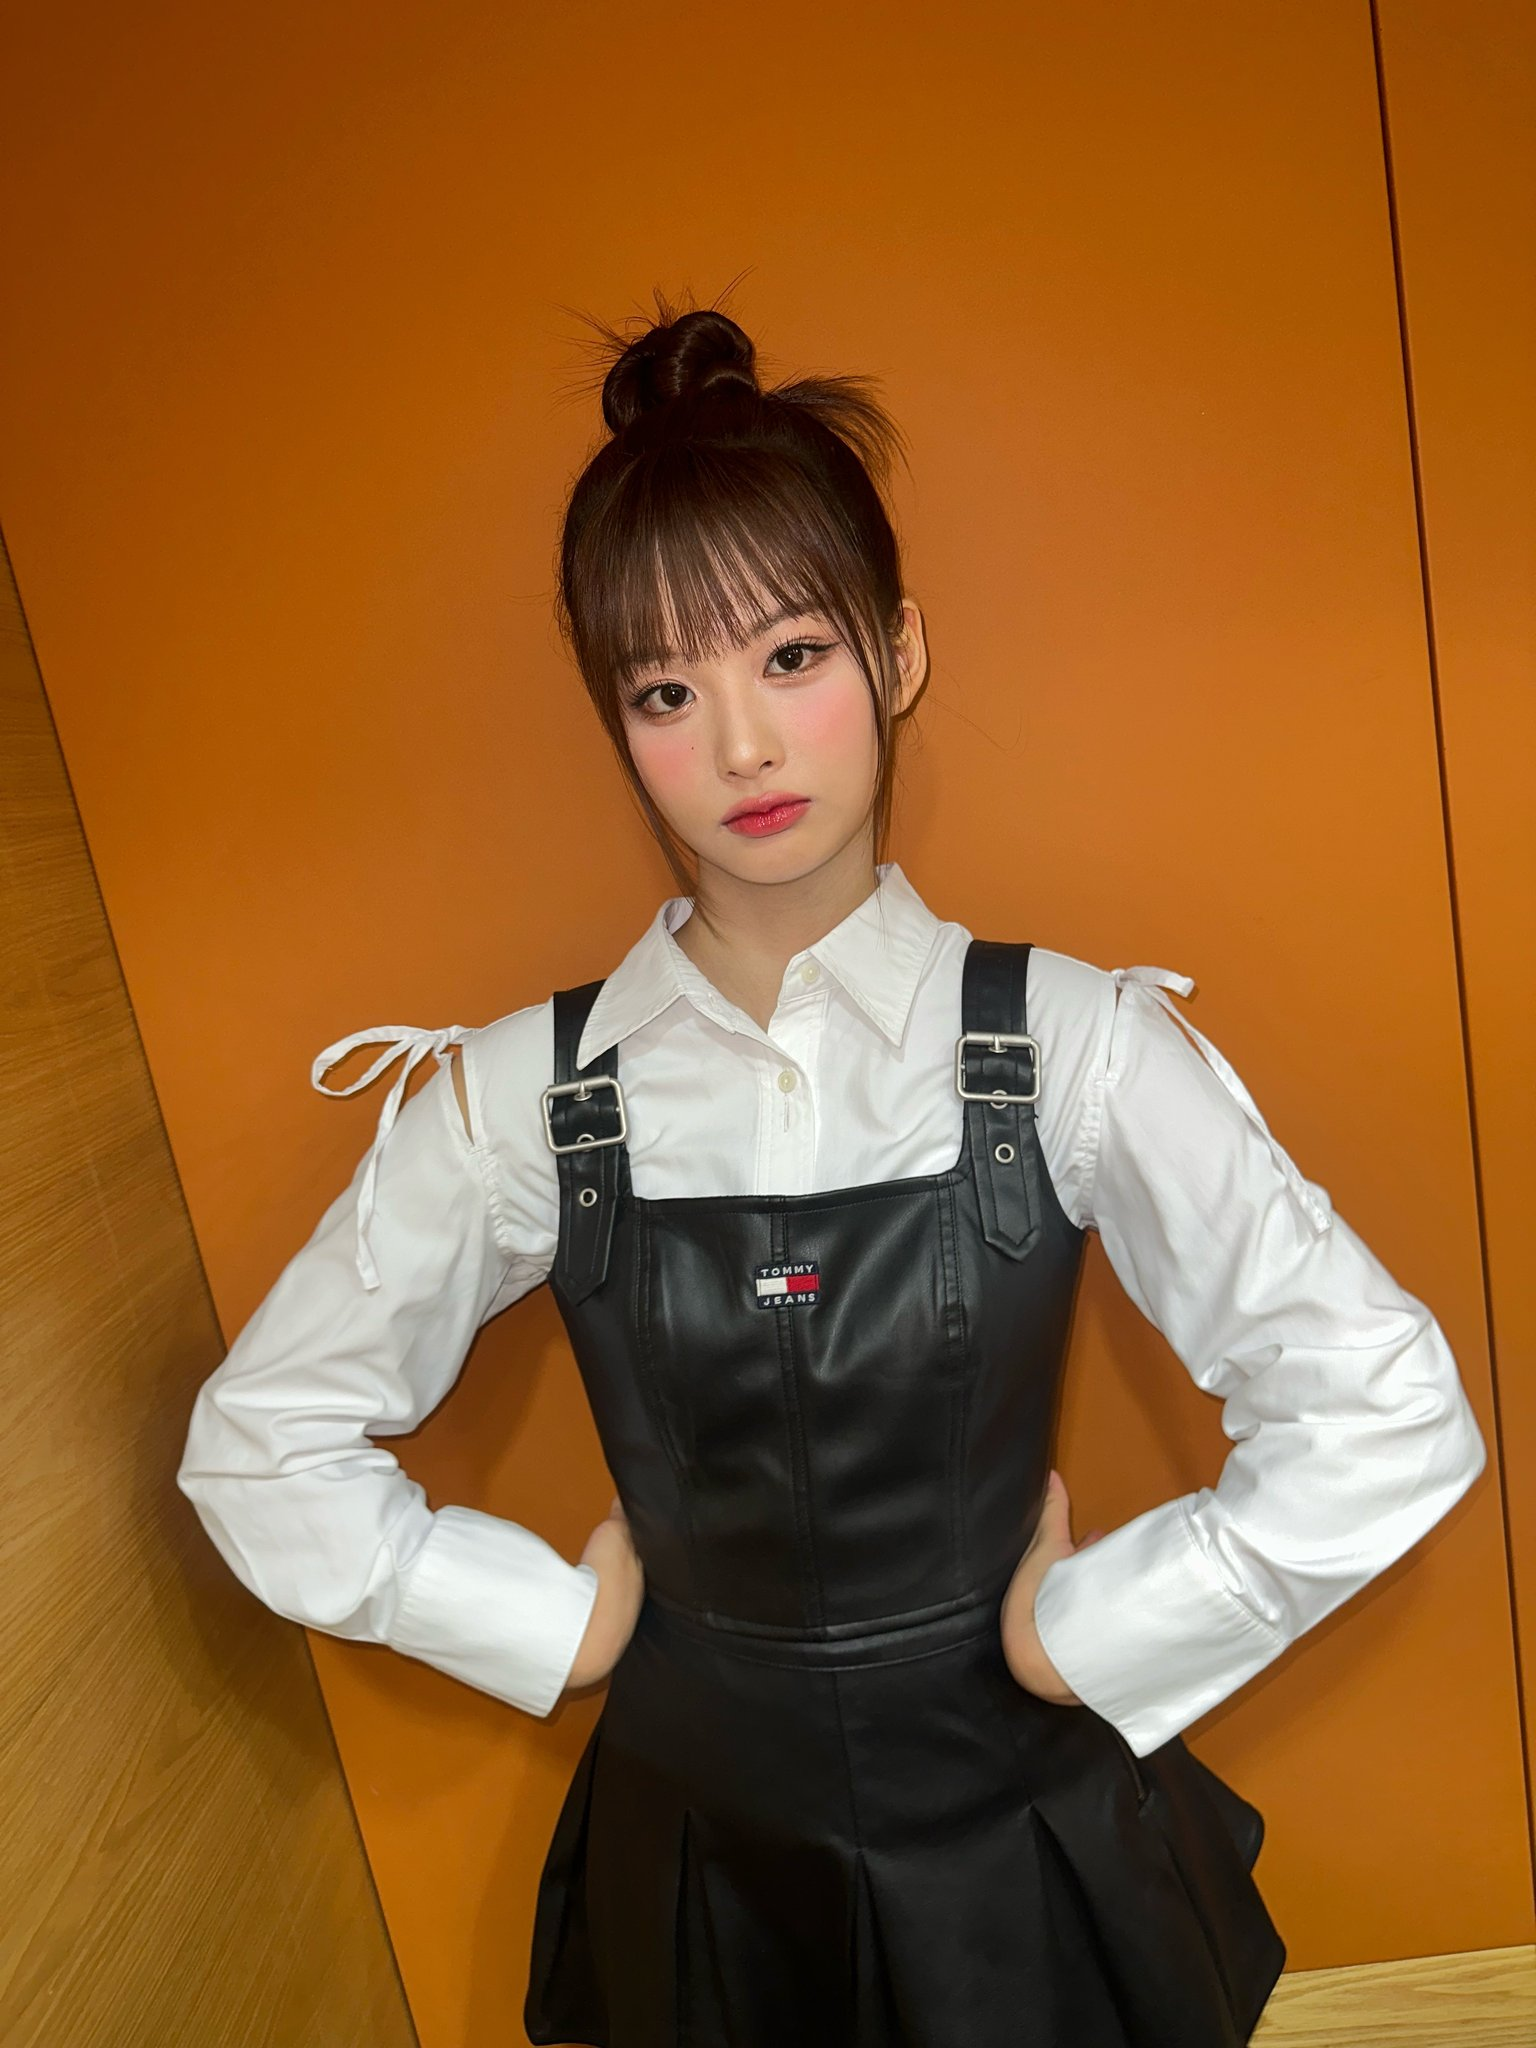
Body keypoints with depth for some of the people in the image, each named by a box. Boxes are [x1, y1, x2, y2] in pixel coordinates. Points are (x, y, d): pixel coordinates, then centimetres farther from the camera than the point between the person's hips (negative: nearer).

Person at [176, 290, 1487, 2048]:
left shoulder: (1071, 1043, -18)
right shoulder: (521, 1098, -14)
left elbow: (1388, 1418, -17)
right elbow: (257, 1445, -4)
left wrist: (1087, 1633, -12)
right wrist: (564, 1623, -6)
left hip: (1024, 1834, 0)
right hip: (704, 1842, 1)